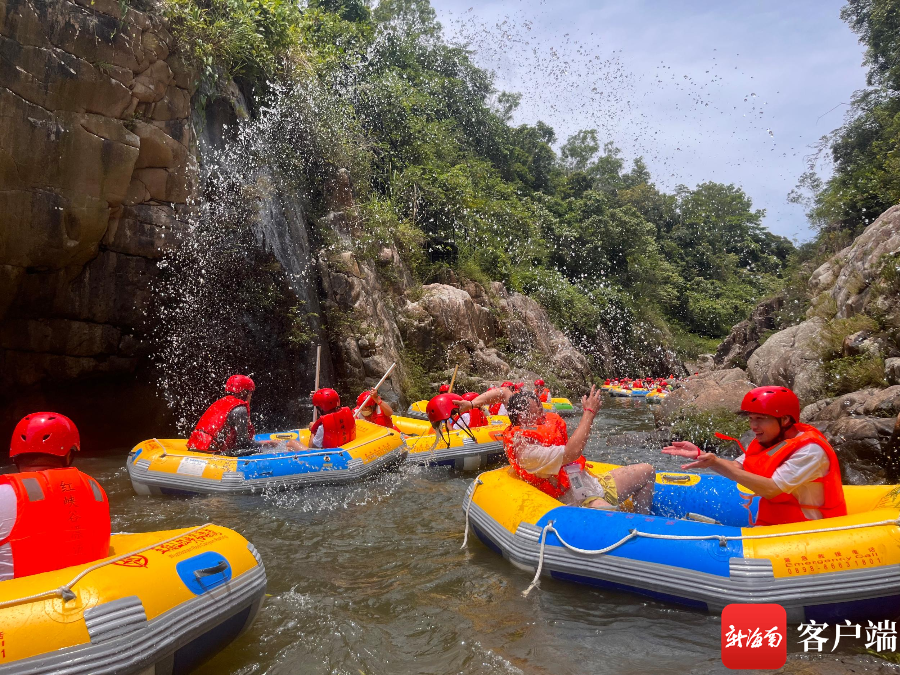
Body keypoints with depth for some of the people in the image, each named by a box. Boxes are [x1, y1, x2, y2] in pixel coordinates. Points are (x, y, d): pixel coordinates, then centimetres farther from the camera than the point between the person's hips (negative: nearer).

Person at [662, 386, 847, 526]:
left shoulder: (810, 450, -20)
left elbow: (772, 489, -28)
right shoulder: (765, 441, 5)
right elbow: (737, 468, 3)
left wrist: (717, 463, -29)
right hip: (769, 526, 7)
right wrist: (699, 455, -13)